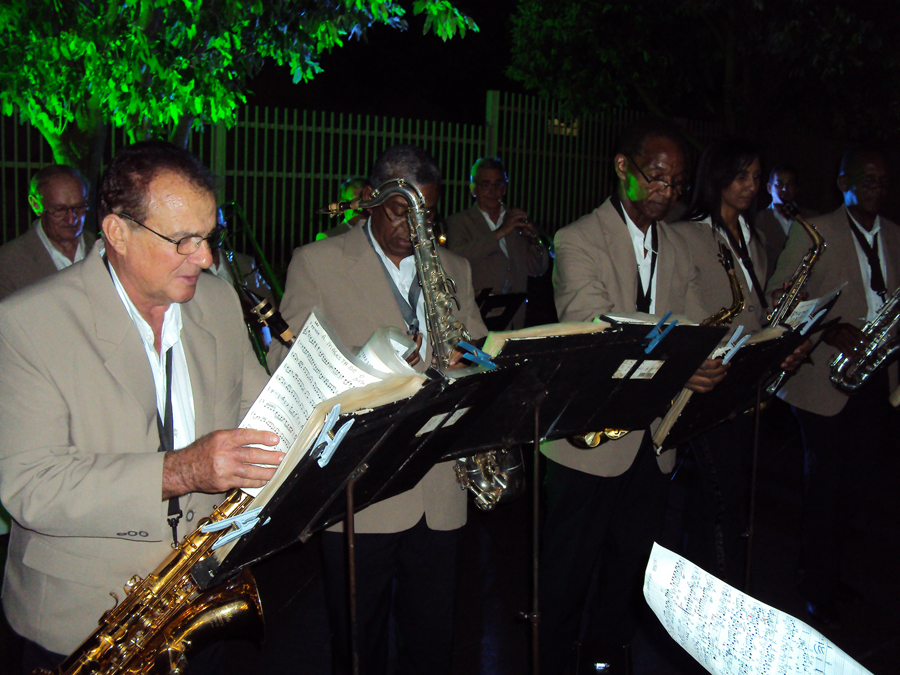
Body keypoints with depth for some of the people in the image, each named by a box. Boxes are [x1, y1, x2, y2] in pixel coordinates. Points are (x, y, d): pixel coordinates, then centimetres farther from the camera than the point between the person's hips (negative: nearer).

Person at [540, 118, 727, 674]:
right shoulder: (578, 241, -9)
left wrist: (711, 365, -17)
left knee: (631, 565, 18)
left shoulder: (679, 248, 13)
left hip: (654, 441, 6)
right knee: (568, 572, 6)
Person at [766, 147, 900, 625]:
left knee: (858, 480, 10)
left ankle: (826, 570, 29)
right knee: (826, 485, 2)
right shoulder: (813, 232, -4)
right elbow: (779, 295, -8)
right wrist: (828, 330, -21)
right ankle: (818, 586, 17)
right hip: (826, 377, -5)